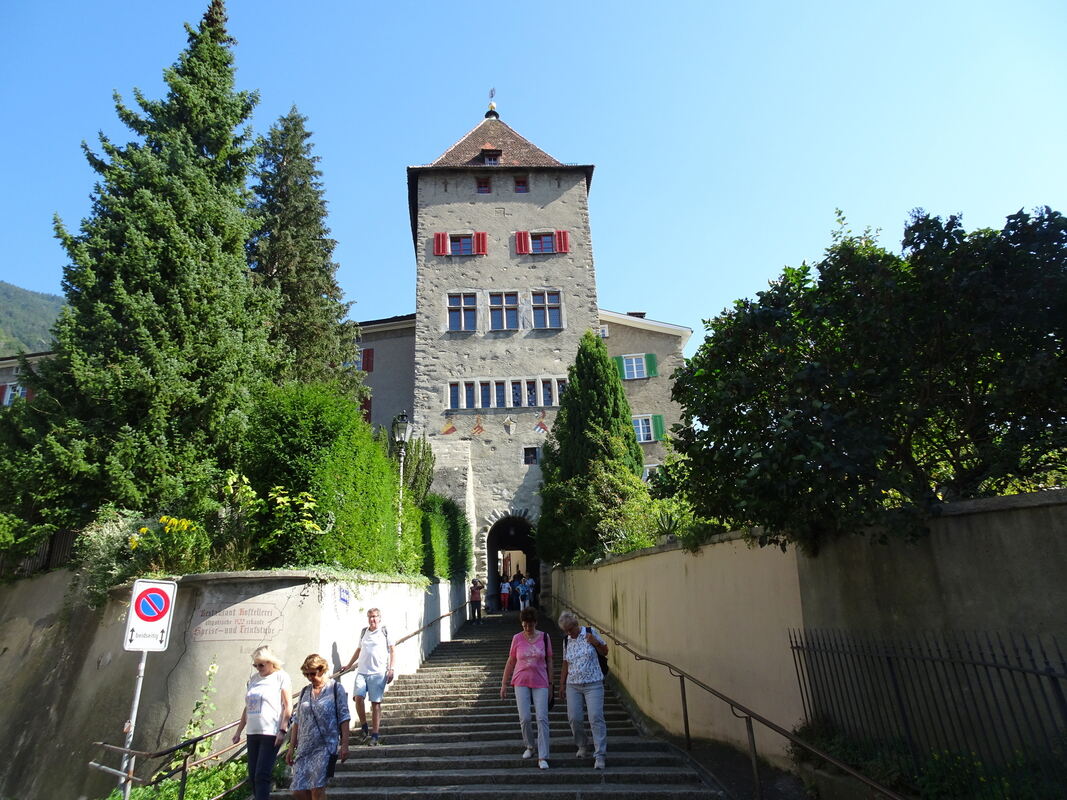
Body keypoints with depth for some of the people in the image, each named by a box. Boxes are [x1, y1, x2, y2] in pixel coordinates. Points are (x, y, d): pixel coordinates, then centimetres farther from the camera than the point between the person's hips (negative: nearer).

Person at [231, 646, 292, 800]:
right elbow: (247, 708, 20)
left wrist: (283, 730, -15)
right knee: (252, 776, 9)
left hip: (271, 733, -6)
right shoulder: (253, 679, 13)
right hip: (252, 733, 6)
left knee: (261, 775, -8)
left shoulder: (281, 677, -4)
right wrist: (238, 731, 17)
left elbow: (288, 706, -8)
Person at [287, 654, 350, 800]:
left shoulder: (336, 688, -3)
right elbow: (297, 721, 16)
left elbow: (343, 718, -5)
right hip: (304, 748, 5)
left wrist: (344, 744, -11)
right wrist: (291, 748, 12)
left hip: (326, 746, -5)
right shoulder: (304, 692, 11)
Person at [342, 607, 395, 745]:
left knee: (376, 702, -3)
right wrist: (349, 666, 26)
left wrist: (390, 669, -4)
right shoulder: (364, 631, 15)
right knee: (358, 697, -14)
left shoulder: (385, 631, 4)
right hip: (362, 671, 3)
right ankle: (364, 727, 7)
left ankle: (375, 734, 6)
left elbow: (391, 651, 3)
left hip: (378, 673, -3)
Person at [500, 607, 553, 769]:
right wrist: (503, 684, 6)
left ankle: (542, 757, 1)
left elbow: (549, 661, 6)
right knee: (524, 718, 0)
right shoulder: (517, 639, -1)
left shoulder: (544, 637, -2)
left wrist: (550, 684, 6)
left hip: (540, 683, 0)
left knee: (542, 719, -5)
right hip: (521, 683, 1)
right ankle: (530, 746, 27)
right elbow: (510, 662, 6)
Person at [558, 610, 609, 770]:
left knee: (596, 718, -11)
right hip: (573, 685, 4)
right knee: (574, 718, 1)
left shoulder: (590, 632, -4)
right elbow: (565, 665, 14)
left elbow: (605, 652, 5)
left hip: (593, 684, -3)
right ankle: (582, 747, 25)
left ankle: (600, 755, -4)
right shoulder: (566, 641, 6)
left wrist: (596, 643, -14)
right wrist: (562, 685, 12)